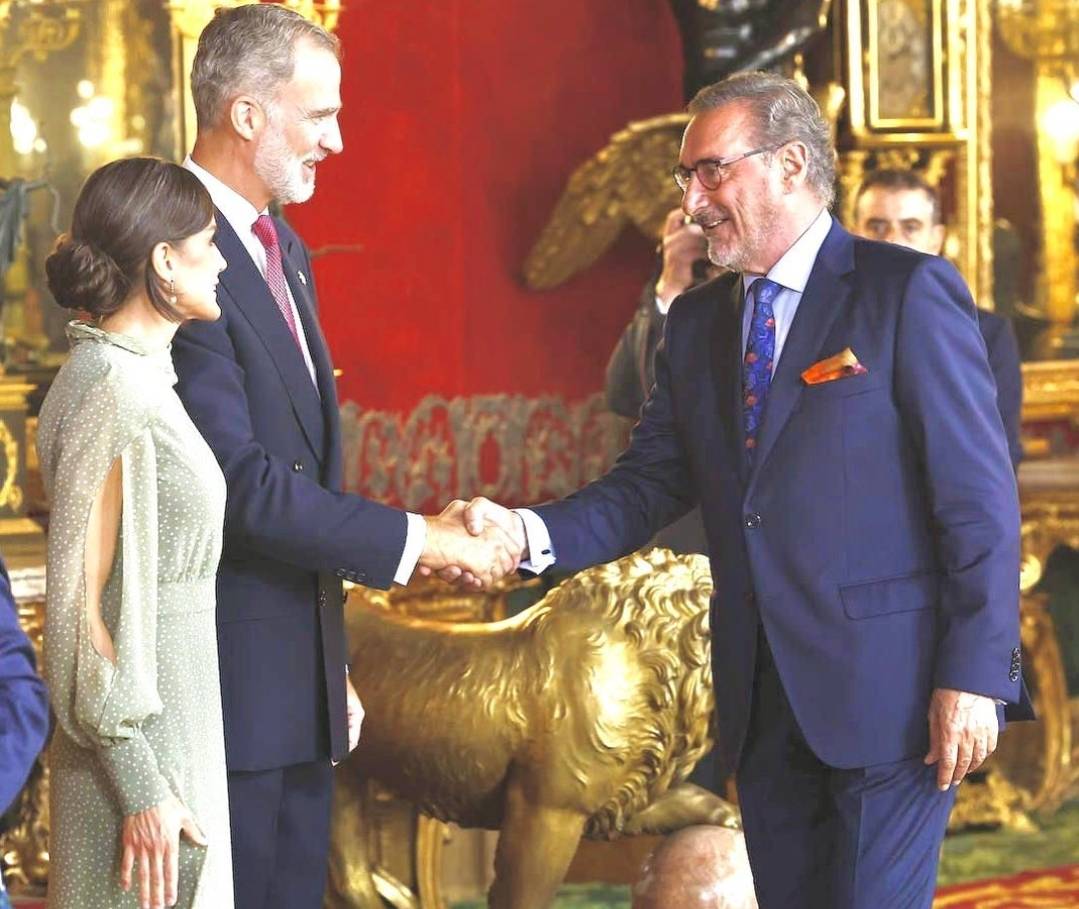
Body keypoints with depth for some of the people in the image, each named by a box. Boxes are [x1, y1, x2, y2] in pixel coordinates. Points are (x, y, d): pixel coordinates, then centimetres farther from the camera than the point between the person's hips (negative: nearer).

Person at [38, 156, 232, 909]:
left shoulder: (138, 377, 11)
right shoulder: (113, 400, -17)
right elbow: (84, 608, -19)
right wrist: (141, 790, -18)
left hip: (175, 728, 9)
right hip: (142, 752, -9)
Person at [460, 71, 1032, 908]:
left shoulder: (908, 292, -7)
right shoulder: (697, 322, 13)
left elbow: (979, 496, -10)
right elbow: (650, 484, 7)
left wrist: (973, 676, -14)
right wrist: (529, 533, -12)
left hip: (887, 687, -6)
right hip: (761, 700, 6)